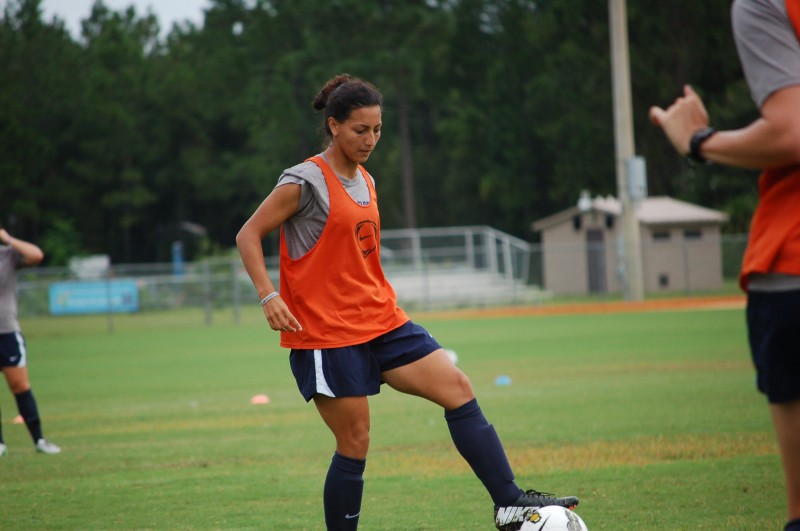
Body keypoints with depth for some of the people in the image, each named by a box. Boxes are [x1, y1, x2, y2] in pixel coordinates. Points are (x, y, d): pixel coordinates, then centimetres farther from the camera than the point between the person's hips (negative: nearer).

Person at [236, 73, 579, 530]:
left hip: (382, 322, 7)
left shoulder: (366, 181, 13)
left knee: (458, 388, -5)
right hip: (327, 334, -7)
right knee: (355, 446, -5)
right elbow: (248, 236, -8)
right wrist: (269, 296, -19)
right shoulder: (305, 182, -10)